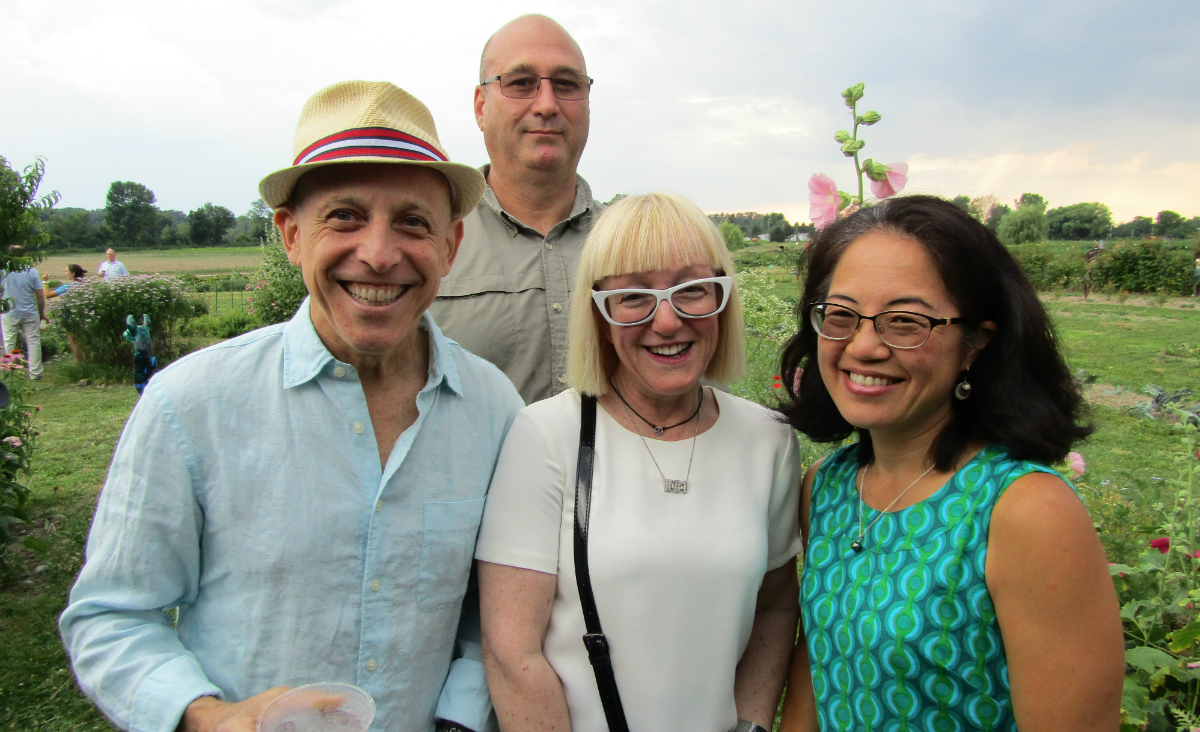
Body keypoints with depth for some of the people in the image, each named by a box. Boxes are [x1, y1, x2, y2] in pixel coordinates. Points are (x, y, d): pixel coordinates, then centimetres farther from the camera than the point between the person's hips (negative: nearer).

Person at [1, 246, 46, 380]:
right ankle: (35, 372, 7)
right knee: (33, 342, 6)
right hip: (30, 313, 0)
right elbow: (40, 296, -4)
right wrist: (42, 312, 7)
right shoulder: (32, 272, -6)